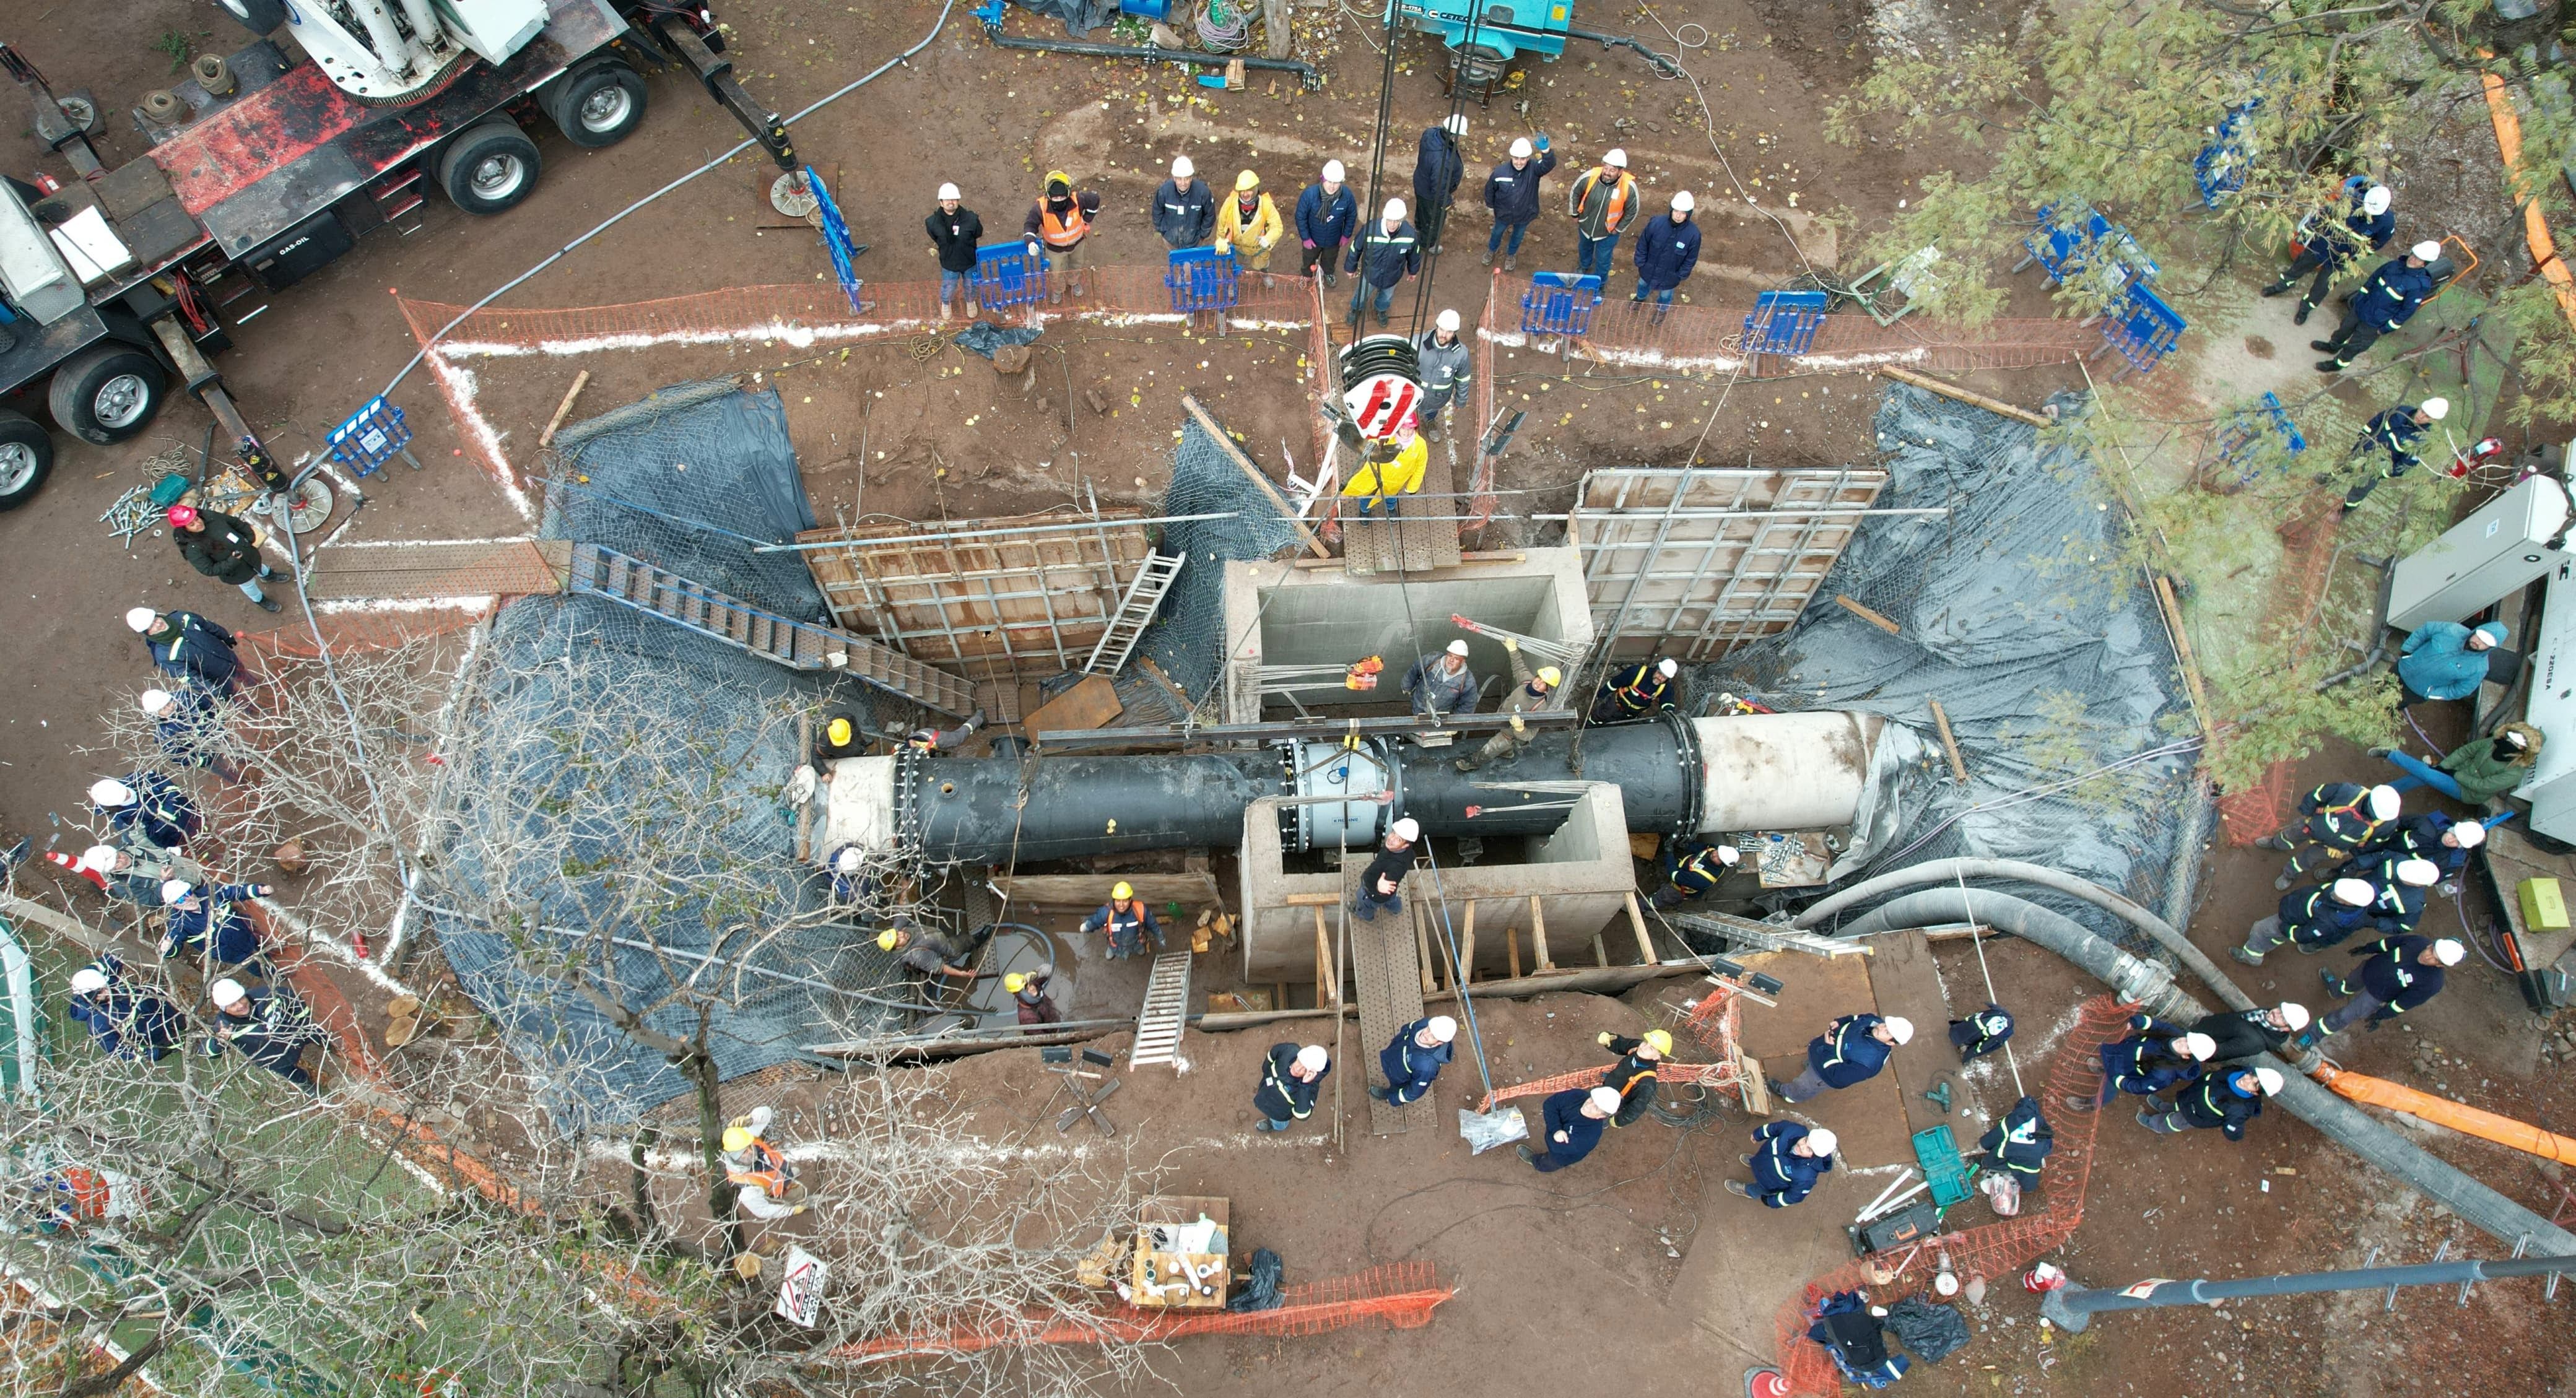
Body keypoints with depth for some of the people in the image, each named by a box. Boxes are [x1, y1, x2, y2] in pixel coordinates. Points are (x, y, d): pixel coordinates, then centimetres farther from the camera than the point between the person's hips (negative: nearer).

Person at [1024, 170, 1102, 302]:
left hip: (1076, 242, 2)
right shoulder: (1041, 208, -37)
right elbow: (1030, 225, -24)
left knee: (1076, 265, 32)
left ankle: (1073, 283, 66)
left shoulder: (1078, 200, -35)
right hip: (1055, 247, -2)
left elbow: (1095, 198, -14)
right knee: (1057, 272, 22)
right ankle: (1058, 290, 57)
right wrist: (1031, 242, -42)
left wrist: (1087, 220, -6)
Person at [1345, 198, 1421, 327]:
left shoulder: (1410, 234, -33)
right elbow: (1355, 249, -18)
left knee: (1387, 297, 33)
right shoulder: (1370, 230, -39)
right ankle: (1356, 309, 65)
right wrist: (1350, 267, -2)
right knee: (1363, 294, 30)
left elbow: (1414, 254, -9)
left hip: (1392, 276, 1)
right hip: (1370, 273, -1)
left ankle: (1381, 309, 68)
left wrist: (1413, 270, 10)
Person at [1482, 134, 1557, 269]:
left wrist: (1546, 151, -78)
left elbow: (1549, 164, -56)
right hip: (1503, 213, 0)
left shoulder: (1534, 168, -33)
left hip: (1525, 214, 0)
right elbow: (1490, 189, -11)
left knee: (1518, 235, 29)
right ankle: (1492, 249, 64)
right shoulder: (1500, 171, -31)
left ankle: (1511, 254, 61)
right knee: (1498, 232, 30)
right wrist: (1490, 205, 5)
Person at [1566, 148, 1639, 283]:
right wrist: (1575, 214, 1)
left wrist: (1618, 229, -6)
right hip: (1586, 225, 2)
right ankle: (1584, 266, 68)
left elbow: (1632, 212, -13)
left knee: (1603, 260, 22)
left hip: (1608, 232, -2)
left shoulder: (1629, 187, -33)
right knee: (1584, 248, 34)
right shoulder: (1589, 177, -31)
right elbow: (1575, 192, -8)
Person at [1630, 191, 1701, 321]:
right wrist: (1641, 264, -5)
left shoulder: (1693, 234, -30)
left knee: (1665, 295, 29)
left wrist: (1681, 277, -6)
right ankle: (1640, 298, 69)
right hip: (1650, 269, 1)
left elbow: (1691, 259, -12)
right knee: (1643, 285, 33)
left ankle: (1662, 309, 63)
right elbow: (1643, 245, -12)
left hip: (1670, 275, -1)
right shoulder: (1656, 224, -30)